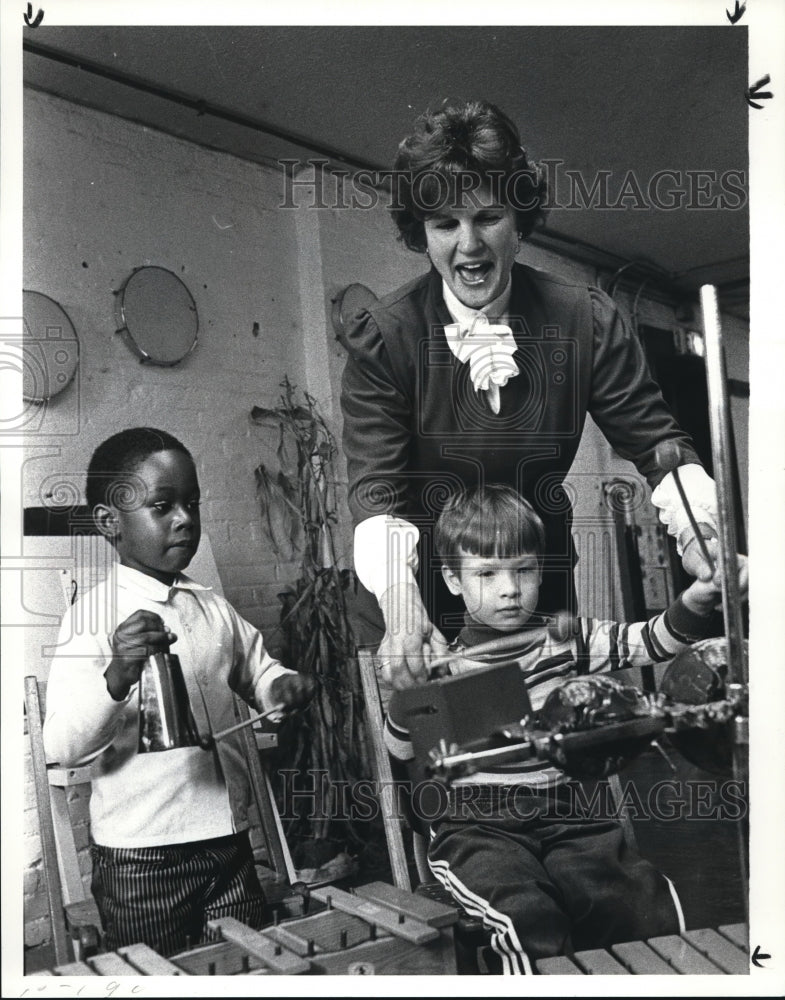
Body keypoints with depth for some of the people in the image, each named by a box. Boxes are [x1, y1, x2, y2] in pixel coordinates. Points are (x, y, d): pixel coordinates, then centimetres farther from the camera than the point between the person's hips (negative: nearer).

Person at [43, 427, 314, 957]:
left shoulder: (215, 609, 4)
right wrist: (118, 677, -36)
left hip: (230, 839, 5)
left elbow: (256, 673, 19)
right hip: (141, 857, -5)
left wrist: (284, 685, -3)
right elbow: (62, 748, -18)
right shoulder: (95, 615, -12)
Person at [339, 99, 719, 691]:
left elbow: (656, 442, -6)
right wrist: (399, 603, -38)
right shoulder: (381, 337, -14)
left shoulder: (586, 321, -9)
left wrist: (698, 528, -27)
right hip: (419, 602, -2)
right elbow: (377, 489, -20)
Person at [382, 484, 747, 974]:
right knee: (529, 914, -30)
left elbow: (650, 641, 0)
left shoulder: (566, 641, 8)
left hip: (562, 817, 3)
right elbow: (402, 748, -3)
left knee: (650, 903, -18)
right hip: (475, 828, -3)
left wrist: (698, 600, -20)